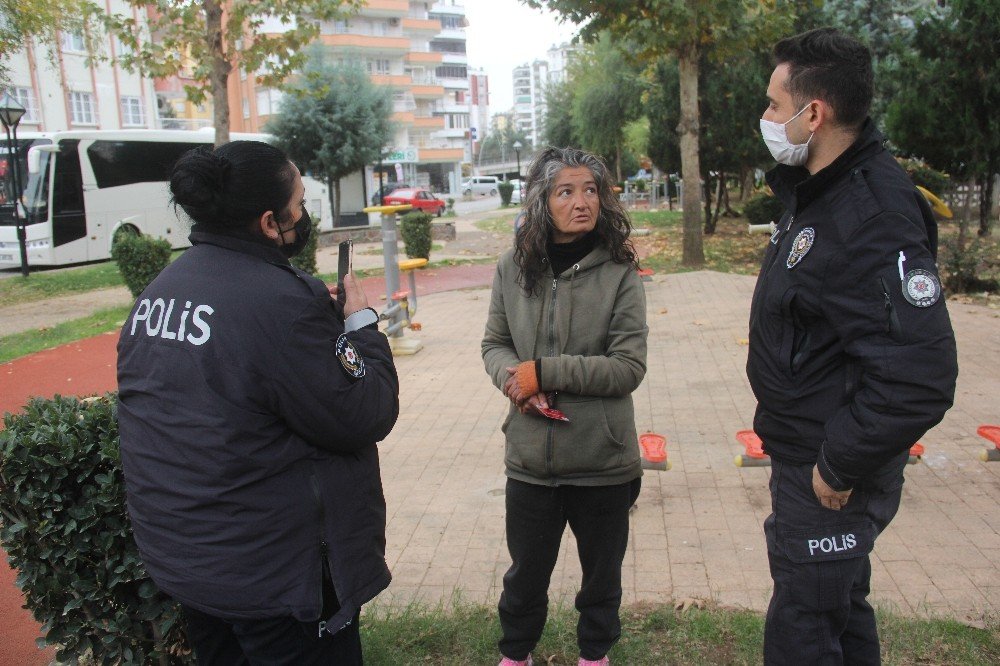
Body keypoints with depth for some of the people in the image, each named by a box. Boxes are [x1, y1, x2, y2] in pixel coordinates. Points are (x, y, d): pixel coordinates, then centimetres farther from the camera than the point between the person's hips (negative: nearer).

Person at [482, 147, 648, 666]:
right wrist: (514, 378, -16)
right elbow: (495, 344, 6)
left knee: (601, 573, 22)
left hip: (603, 462, -1)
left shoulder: (618, 273, -13)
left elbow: (629, 367, -16)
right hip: (530, 458, 2)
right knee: (526, 571, 21)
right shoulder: (513, 268, -4)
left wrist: (543, 371, -21)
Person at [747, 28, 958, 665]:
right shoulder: (818, 191, 5)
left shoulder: (874, 218, -27)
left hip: (831, 477, -10)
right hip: (804, 452, 10)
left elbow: (920, 378, -33)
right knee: (840, 605, 26)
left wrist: (839, 468, -21)